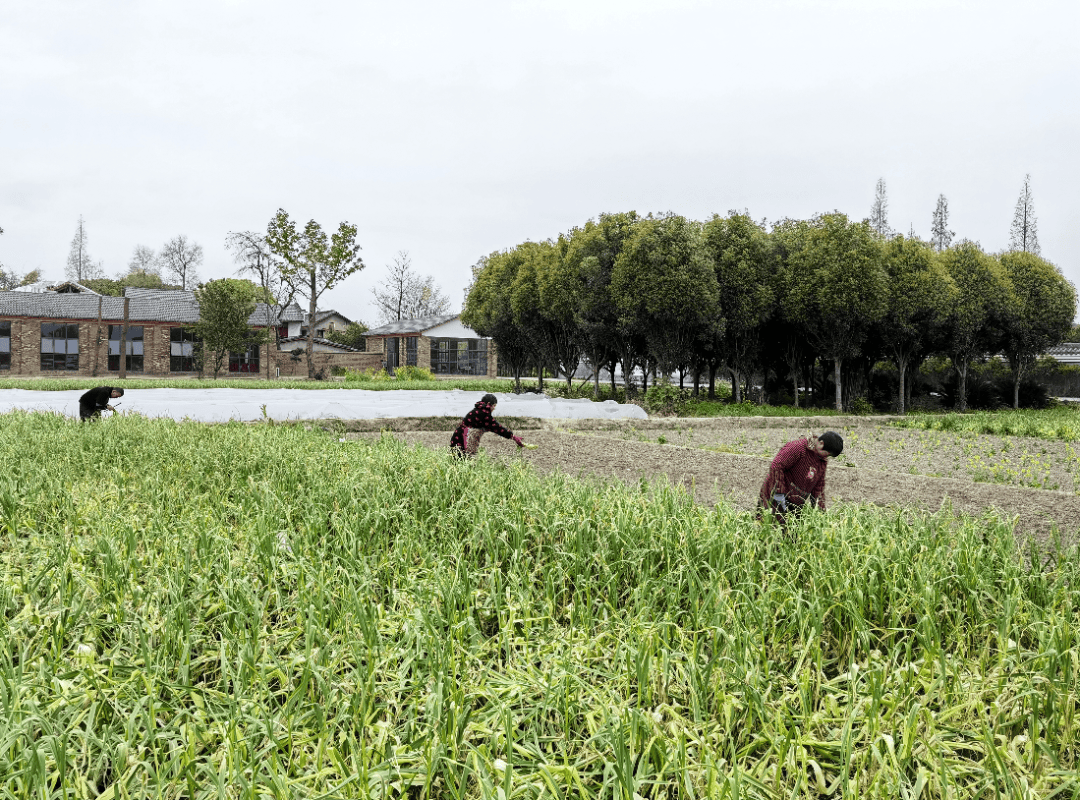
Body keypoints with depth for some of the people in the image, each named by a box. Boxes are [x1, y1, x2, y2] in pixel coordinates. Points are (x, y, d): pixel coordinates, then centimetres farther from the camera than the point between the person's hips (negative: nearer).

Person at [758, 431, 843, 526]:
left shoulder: (823, 460, 7)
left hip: (797, 503, 8)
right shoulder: (798, 448, -19)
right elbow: (776, 467, -23)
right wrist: (780, 496, -24)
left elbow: (818, 485, 13)